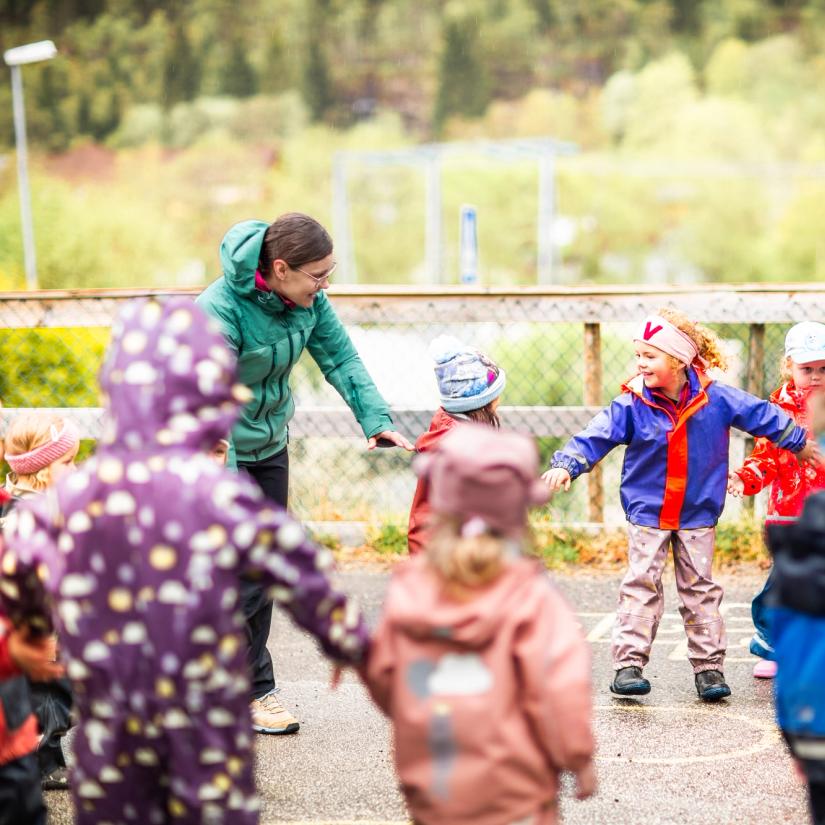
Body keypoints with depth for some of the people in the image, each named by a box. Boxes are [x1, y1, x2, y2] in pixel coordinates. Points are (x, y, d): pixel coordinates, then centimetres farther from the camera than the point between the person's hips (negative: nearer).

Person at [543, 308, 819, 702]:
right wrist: (565, 465, -29)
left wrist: (799, 443, 16)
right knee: (641, 584, -3)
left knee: (700, 587, 6)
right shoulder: (631, 404, -10)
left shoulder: (716, 399, -8)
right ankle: (628, 664, -1)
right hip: (647, 513, -1)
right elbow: (595, 436, -14)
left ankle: (709, 666, 13)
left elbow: (761, 415, 5)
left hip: (698, 514, 1)